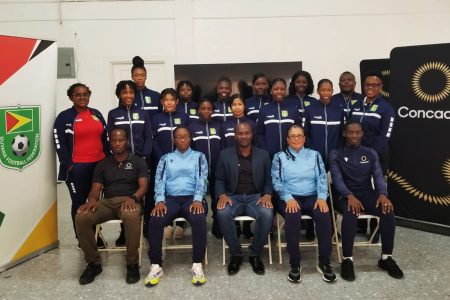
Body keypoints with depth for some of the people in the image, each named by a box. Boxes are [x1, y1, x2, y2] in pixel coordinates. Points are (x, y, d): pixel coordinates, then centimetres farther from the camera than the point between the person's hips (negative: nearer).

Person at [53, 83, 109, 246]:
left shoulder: (97, 114, 12)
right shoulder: (64, 117, -1)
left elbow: (105, 138, 14)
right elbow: (59, 144, -7)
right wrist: (69, 165, -13)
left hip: (99, 164, 4)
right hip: (77, 168, -4)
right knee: (79, 202, 5)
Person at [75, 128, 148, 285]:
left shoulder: (138, 161, 10)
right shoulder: (103, 164, 18)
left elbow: (143, 185, -1)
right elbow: (96, 188, 10)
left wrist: (133, 198, -23)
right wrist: (92, 199, -16)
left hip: (129, 201, -3)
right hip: (107, 202, 4)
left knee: (131, 216, -41)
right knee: (81, 217, -27)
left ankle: (132, 264, -21)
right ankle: (93, 263, -8)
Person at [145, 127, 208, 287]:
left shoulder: (199, 156, 15)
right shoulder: (166, 158, 19)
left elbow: (201, 180, 1)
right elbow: (159, 180, 5)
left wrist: (197, 200, -17)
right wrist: (159, 201, -13)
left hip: (192, 198, -1)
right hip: (170, 198, 2)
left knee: (199, 220, -34)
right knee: (155, 221, -29)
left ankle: (197, 265, -22)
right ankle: (156, 266, -16)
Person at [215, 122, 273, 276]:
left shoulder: (263, 155, 12)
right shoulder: (225, 154, 11)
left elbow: (269, 179, 9)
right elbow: (219, 179, 8)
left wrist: (267, 194, -11)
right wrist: (222, 195, -11)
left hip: (256, 197, 0)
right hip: (233, 197, 0)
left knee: (267, 214, -33)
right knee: (222, 213, -34)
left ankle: (254, 253, -8)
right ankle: (236, 253, -11)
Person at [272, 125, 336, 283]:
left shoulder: (314, 155, 15)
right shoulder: (279, 156, 9)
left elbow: (322, 177, 4)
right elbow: (277, 181, -2)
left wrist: (322, 197, -14)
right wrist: (288, 198, -19)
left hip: (312, 197, 2)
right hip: (290, 198, -2)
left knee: (324, 216, -29)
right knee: (292, 217, -34)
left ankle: (324, 262, -16)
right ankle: (295, 262, -19)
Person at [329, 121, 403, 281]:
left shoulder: (371, 153, 13)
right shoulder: (336, 154, 4)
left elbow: (378, 176, 2)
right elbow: (337, 178, -9)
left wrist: (382, 194, -20)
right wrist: (349, 196, -27)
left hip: (368, 194, 3)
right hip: (347, 196, -3)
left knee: (388, 210, -26)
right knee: (349, 214, -36)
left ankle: (386, 257, -12)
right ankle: (347, 259, -23)